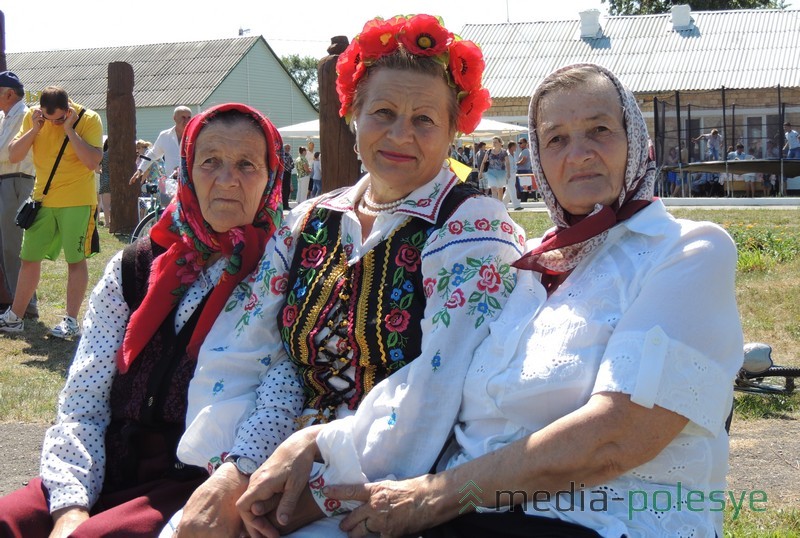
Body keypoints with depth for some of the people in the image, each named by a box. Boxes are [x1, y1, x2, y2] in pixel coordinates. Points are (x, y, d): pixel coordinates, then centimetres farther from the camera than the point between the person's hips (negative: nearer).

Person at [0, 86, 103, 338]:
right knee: (29, 258, 10)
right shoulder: (32, 117, -1)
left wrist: (69, 129, -24)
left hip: (77, 201, -5)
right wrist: (35, 129, -15)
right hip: (43, 199, 5)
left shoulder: (88, 119, -14)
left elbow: (92, 162, -25)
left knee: (75, 259, -1)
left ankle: (71, 320, 6)